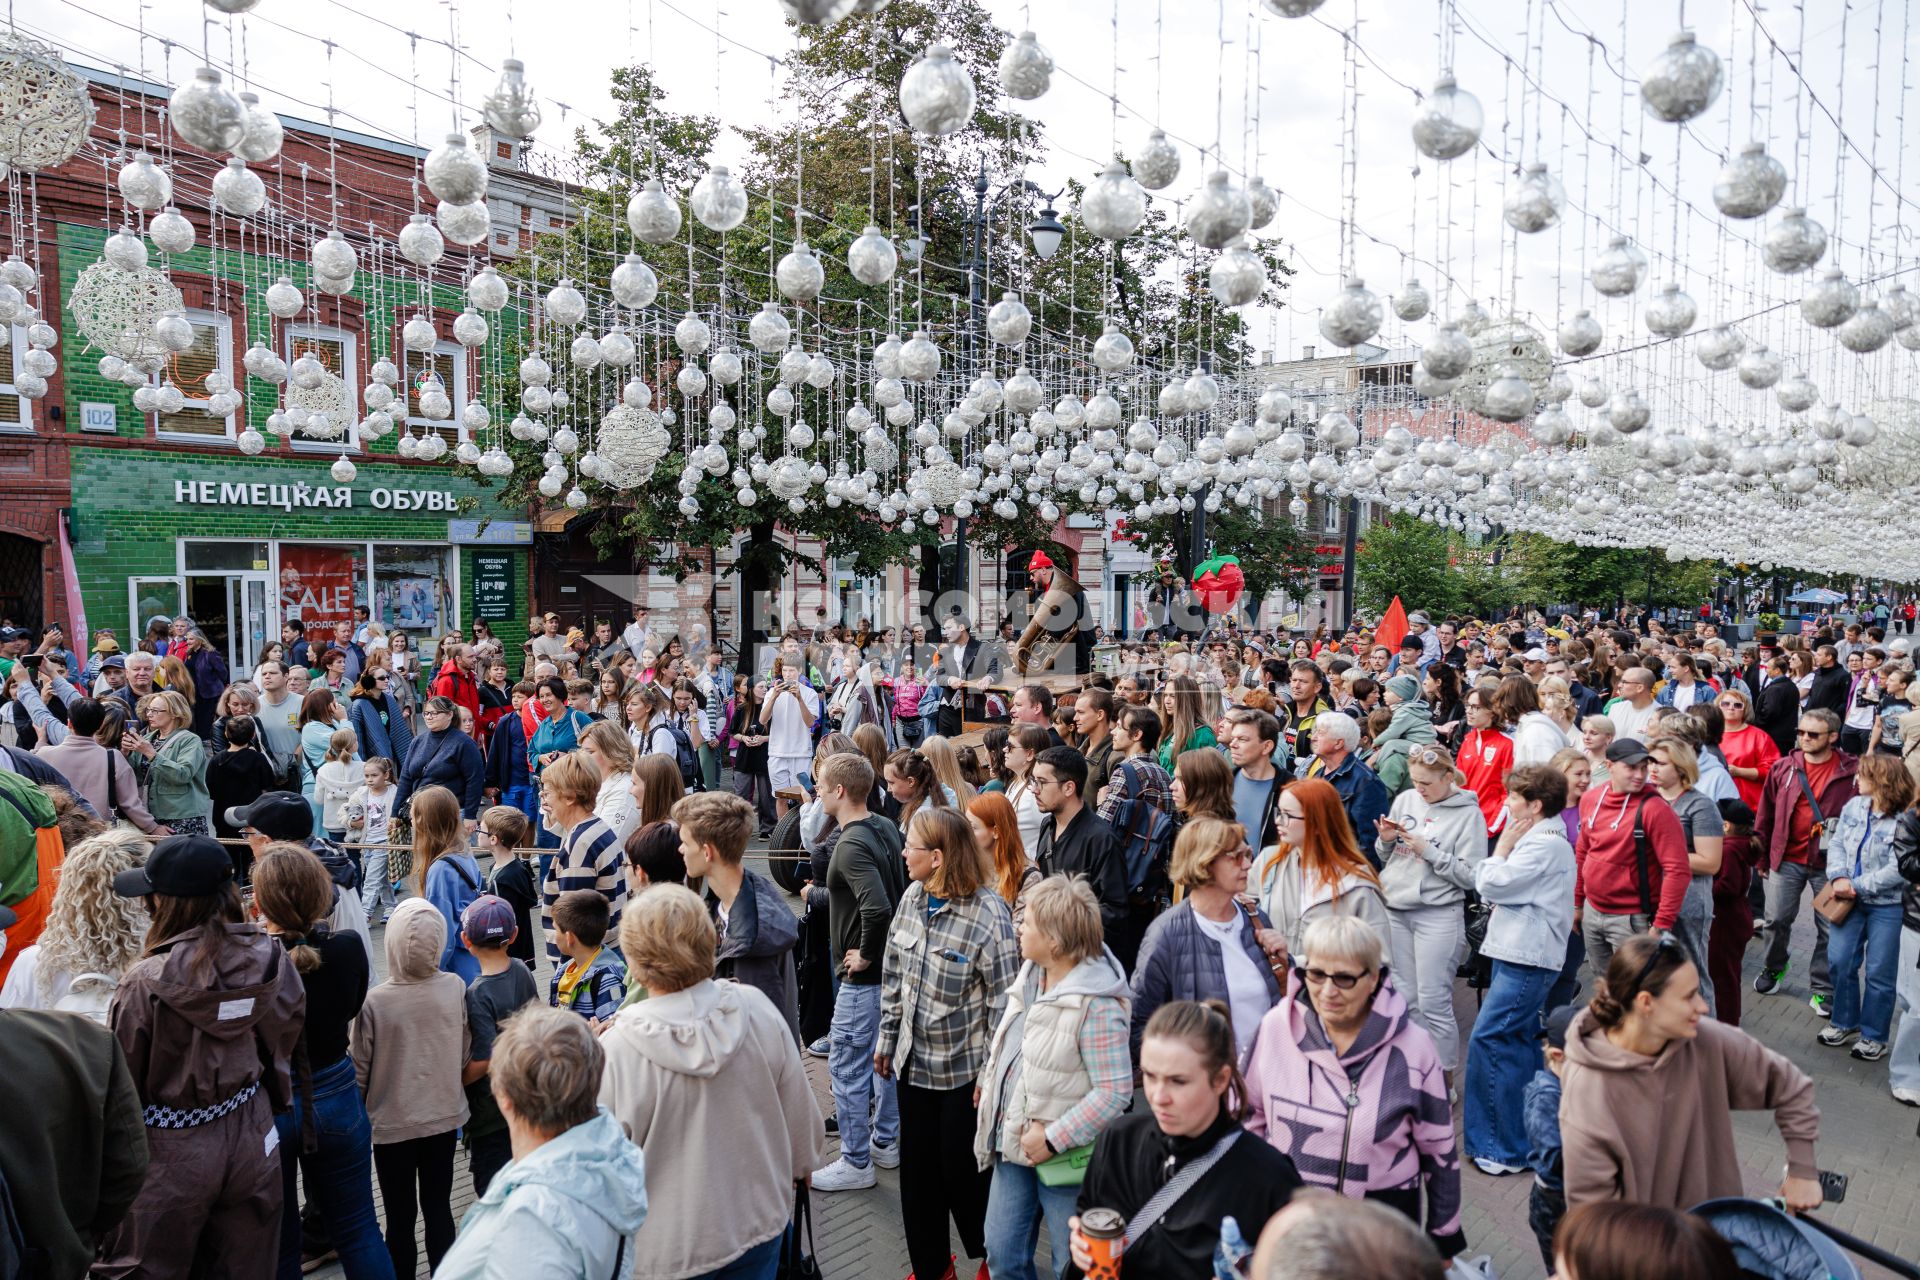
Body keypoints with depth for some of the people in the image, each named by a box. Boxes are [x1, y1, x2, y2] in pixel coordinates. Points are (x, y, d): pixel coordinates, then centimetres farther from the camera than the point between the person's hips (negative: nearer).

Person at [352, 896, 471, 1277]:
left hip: (394, 1123, -3)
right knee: (439, 1206, 18)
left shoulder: (374, 1003, -22)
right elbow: (465, 1055, 0)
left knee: (400, 1217, 14)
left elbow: (360, 1074, -11)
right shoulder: (456, 988, -13)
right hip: (445, 1116, 3)